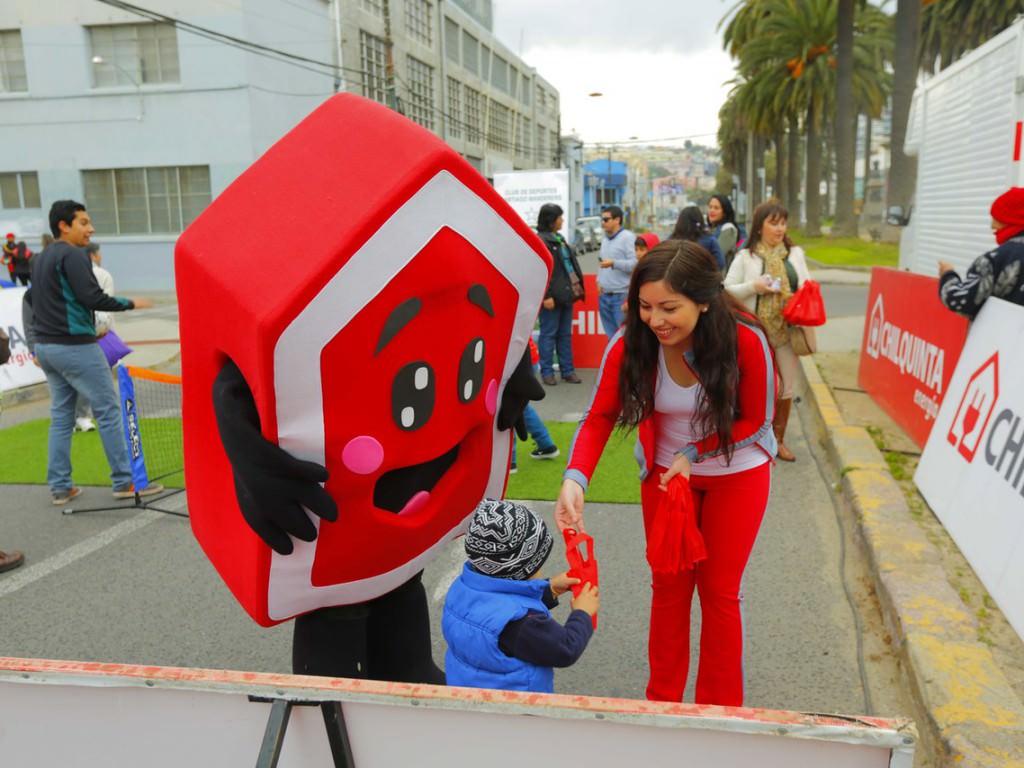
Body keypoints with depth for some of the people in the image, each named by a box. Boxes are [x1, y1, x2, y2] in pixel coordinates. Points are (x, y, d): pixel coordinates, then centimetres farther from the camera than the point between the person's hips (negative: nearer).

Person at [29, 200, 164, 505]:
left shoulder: (40, 259, 17)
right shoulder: (73, 255, -12)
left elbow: (38, 302, 22)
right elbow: (93, 298, -21)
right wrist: (131, 303, -9)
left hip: (45, 346, 9)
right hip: (75, 346, -9)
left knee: (61, 416, 12)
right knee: (109, 410, -3)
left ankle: (60, 487, 14)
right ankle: (124, 482, 0)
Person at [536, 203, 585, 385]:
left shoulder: (560, 239, 18)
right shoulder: (540, 241, -12)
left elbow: (571, 264, 22)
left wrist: (578, 286, 16)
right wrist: (546, 296, -21)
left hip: (566, 294, 9)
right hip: (552, 297, -9)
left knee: (565, 334, 12)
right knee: (548, 334, 0)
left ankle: (567, 370, 19)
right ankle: (547, 372, 9)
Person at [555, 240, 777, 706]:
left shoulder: (746, 341, -29)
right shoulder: (631, 343, -24)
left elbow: (756, 420, -15)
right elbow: (600, 417, -22)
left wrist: (693, 453, -23)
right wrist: (575, 479, -38)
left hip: (737, 472, -2)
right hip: (665, 470, 2)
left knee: (719, 591, 8)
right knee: (668, 585, 13)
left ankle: (719, 710, 28)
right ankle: (662, 699, 32)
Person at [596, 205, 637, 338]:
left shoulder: (627, 237, -8)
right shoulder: (604, 239, 16)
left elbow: (635, 264, -16)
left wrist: (613, 263, -24)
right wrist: (599, 280, 10)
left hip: (621, 296, -8)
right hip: (604, 296, 8)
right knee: (611, 337, 14)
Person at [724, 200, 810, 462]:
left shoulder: (796, 253, 8)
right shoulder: (745, 257, -2)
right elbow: (728, 290, -3)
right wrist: (754, 286, -18)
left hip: (787, 330, 3)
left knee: (786, 387, 9)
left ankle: (778, 440, 25)